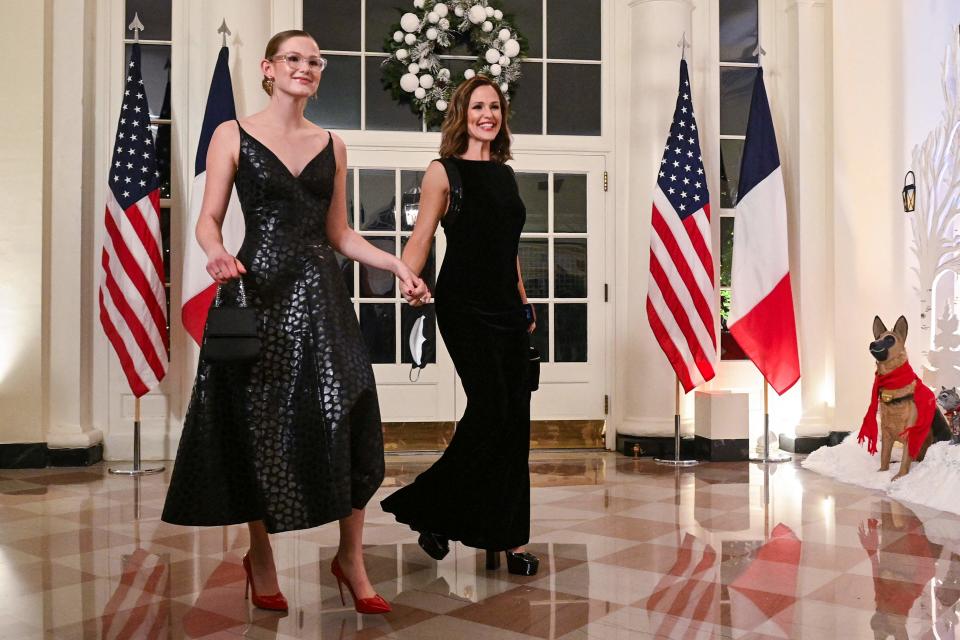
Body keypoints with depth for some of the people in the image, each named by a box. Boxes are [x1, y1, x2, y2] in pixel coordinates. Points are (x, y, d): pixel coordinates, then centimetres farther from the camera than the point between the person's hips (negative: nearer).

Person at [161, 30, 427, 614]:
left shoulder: (332, 146, 14)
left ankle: (351, 558, 11)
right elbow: (208, 220, -1)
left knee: (350, 423, -4)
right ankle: (261, 560, 22)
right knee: (261, 429, 3)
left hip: (320, 292, 3)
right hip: (259, 291, -3)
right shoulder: (233, 136, 4)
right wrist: (217, 251, -23)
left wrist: (396, 264, 3)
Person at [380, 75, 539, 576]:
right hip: (464, 308, -6)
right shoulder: (443, 173, -1)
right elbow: (420, 238, -8)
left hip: (506, 309, 7)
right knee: (490, 408, -15)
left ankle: (505, 537, 15)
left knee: (514, 420, 4)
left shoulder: (504, 174, 17)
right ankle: (429, 511, 5)